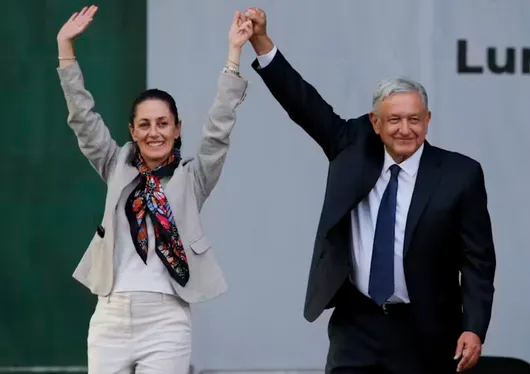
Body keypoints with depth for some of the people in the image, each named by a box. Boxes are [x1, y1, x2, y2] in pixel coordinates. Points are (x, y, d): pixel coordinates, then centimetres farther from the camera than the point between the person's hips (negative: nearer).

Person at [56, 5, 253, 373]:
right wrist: (66, 45, 7)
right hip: (112, 316, 3)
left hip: (165, 320, -3)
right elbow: (83, 117, 10)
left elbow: (220, 127, -4)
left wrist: (234, 52, -10)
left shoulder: (192, 177, 5)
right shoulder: (118, 168, 12)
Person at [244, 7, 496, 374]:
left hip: (423, 333, -2)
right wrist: (261, 40, -9)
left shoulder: (460, 174, -7)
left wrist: (474, 329, -16)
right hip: (357, 324, 2)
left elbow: (478, 260, -7)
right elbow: (305, 104, 0)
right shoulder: (355, 148, 2)